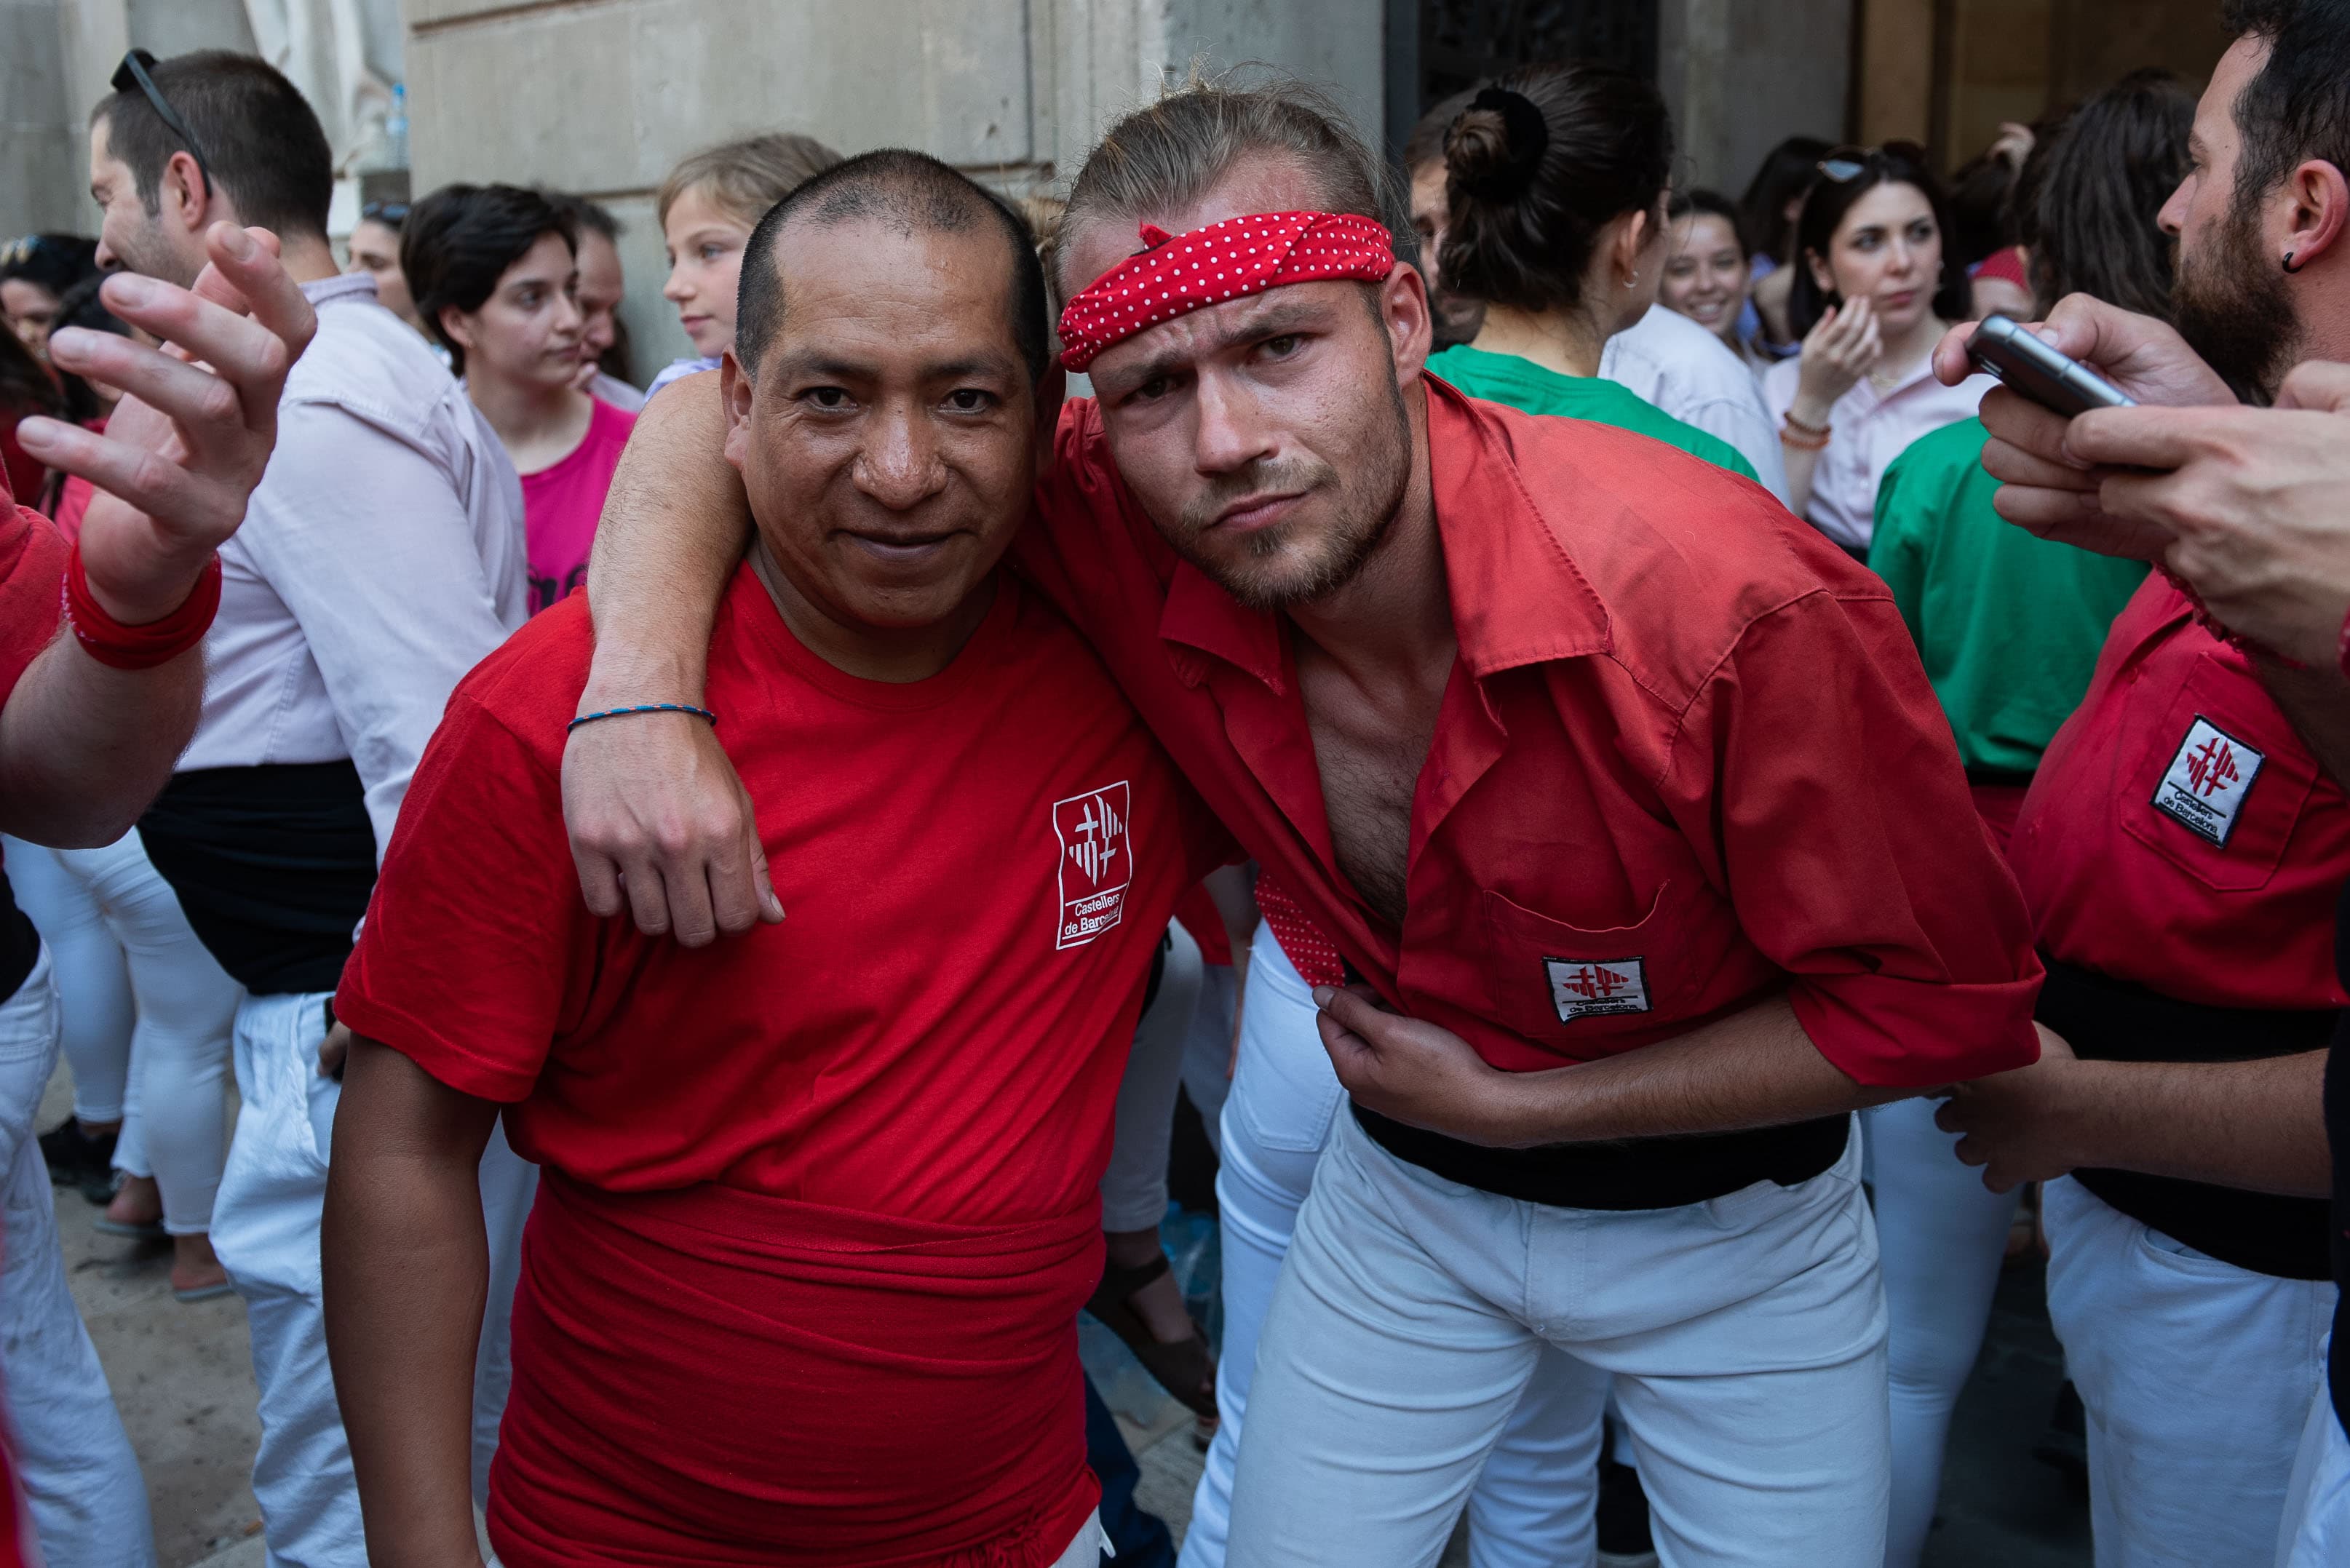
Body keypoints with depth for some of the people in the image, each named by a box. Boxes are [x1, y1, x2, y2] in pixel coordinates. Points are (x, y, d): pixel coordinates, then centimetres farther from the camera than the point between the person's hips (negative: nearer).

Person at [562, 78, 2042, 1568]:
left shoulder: (1735, 603, -34)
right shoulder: (1121, 536, -25)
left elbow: (1941, 996, -21)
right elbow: (728, 409, -17)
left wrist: (1512, 1104, -21)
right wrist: (642, 687, -37)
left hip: (1735, 1217, -1)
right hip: (1403, 1186, 2)